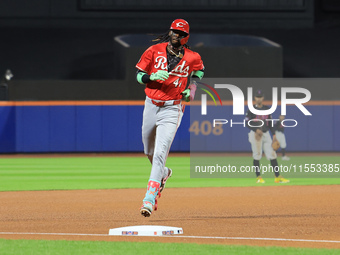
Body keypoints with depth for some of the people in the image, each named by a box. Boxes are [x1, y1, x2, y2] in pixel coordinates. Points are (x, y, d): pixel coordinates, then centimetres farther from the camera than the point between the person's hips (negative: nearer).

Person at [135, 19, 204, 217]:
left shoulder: (192, 57, 0)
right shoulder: (154, 51, 1)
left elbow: (199, 71, 22)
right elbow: (139, 76, 3)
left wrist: (191, 89, 4)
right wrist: (153, 76, -18)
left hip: (172, 109, -3)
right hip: (151, 105, 3)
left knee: (160, 152, -16)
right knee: (149, 151, 17)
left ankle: (150, 198, -22)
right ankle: (163, 174, 51)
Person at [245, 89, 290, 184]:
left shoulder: (267, 109, 12)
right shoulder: (252, 109, -2)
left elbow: (270, 122, 16)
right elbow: (247, 123, -5)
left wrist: (274, 134, 8)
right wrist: (256, 130, -18)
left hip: (266, 134, 4)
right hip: (255, 134, -4)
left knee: (272, 155, -1)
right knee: (257, 156, -3)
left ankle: (278, 177, -1)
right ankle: (258, 177, 5)